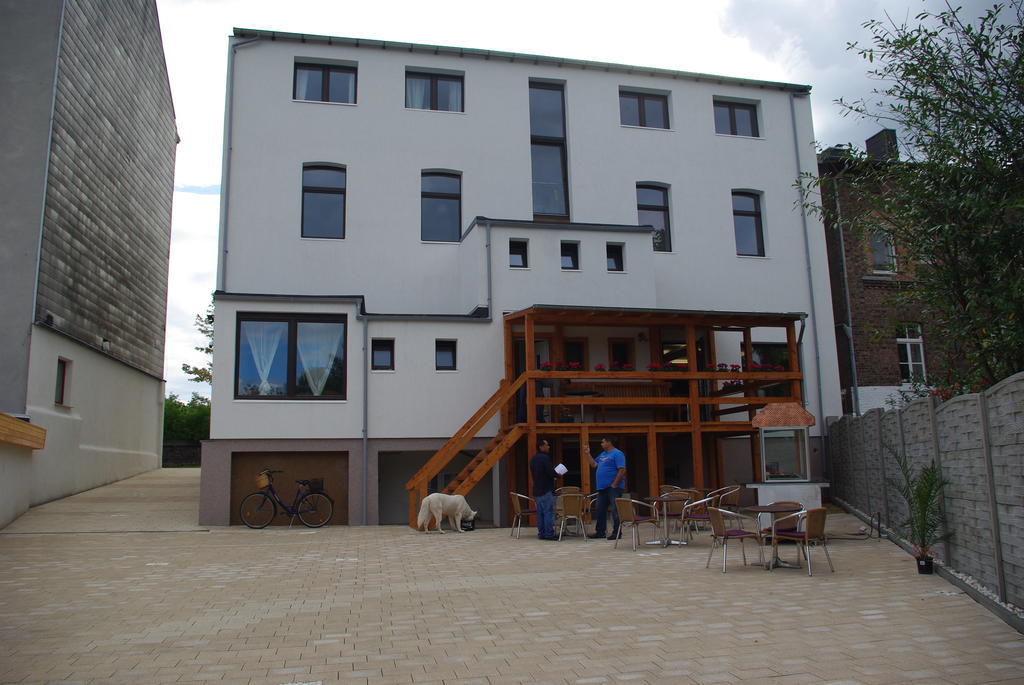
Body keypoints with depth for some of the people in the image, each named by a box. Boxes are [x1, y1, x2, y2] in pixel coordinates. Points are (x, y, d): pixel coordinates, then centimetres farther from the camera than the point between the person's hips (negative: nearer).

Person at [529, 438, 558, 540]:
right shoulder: (544, 457, -14)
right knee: (548, 512, -6)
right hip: (546, 490, -9)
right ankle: (549, 534, -7)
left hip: (537, 490, 9)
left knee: (540, 513, 10)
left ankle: (541, 533, 12)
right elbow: (551, 472, -19)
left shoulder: (533, 459, 14)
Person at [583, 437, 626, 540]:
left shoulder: (617, 454, -10)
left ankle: (616, 533, 3)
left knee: (615, 510, -3)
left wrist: (614, 484, -19)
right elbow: (594, 464, 24)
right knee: (600, 510, 12)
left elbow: (622, 470, -17)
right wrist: (587, 454, 16)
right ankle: (600, 532, 21)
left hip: (613, 488, -9)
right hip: (602, 488, 9)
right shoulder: (603, 454, 18)